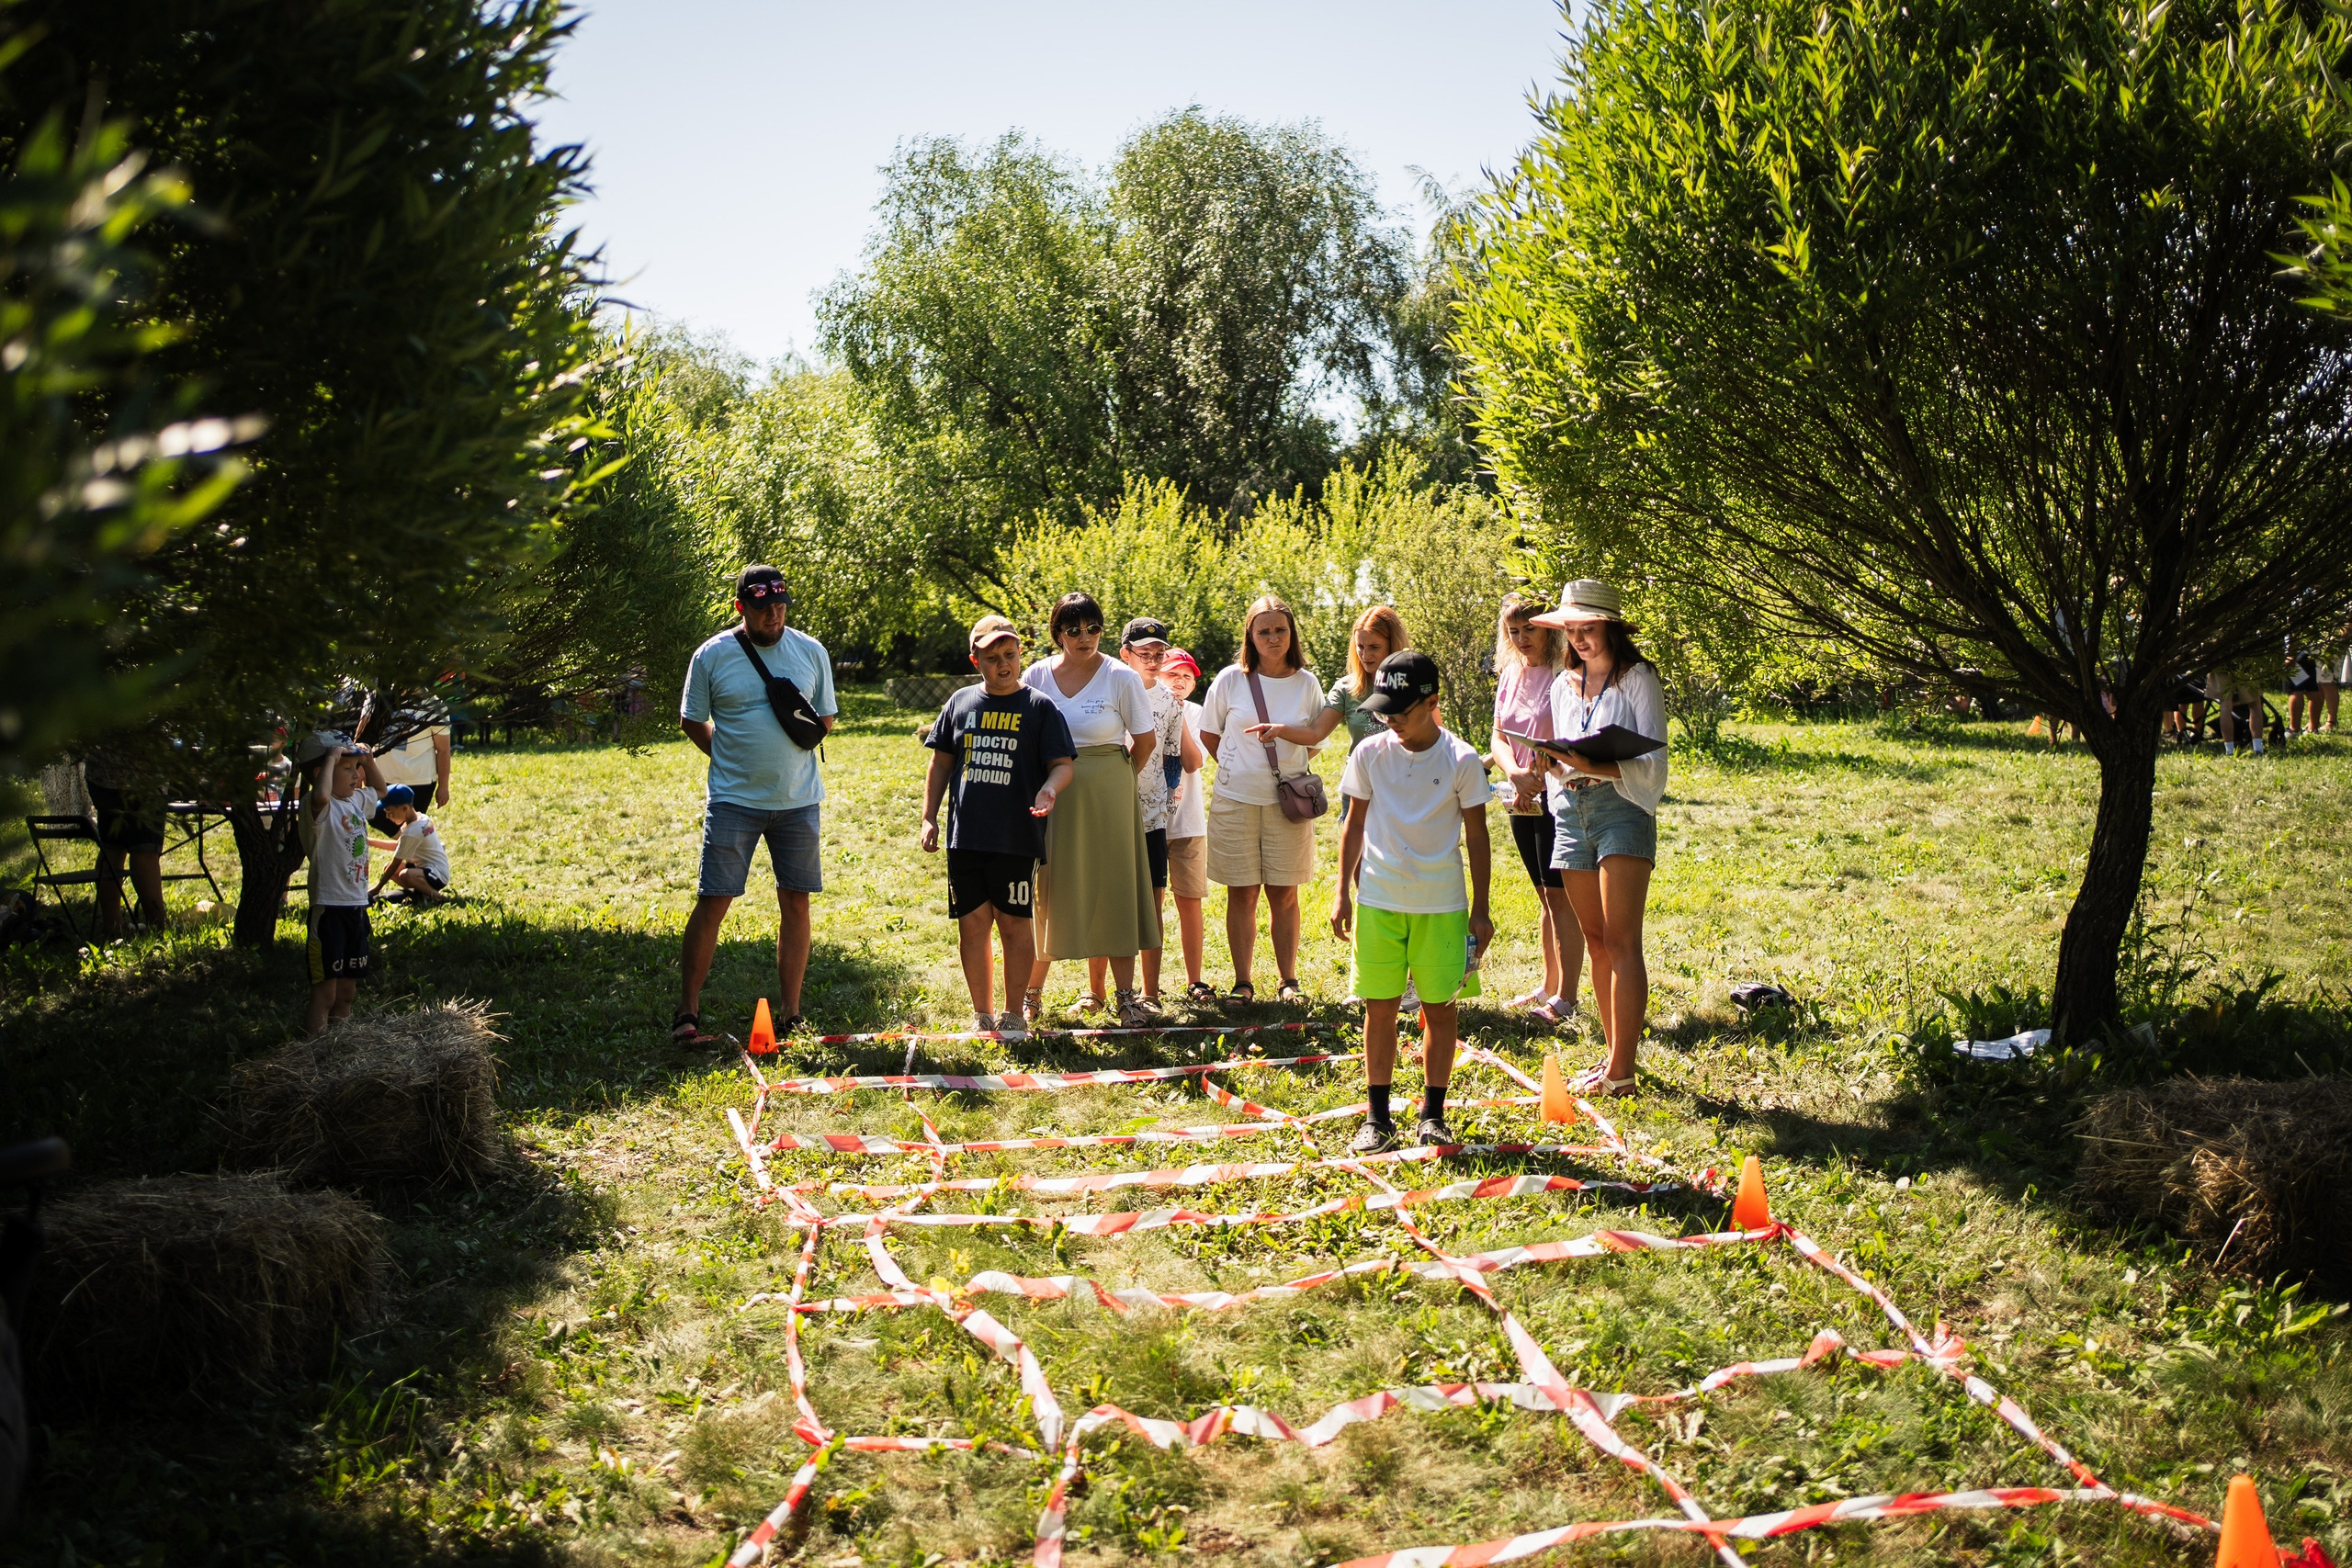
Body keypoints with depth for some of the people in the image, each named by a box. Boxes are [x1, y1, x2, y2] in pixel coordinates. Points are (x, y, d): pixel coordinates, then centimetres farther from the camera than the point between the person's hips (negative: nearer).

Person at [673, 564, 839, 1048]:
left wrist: (807, 728, -5)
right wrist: (732, 759, 0)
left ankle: (790, 1016, 14)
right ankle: (687, 1013, 3)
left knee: (796, 902, 5)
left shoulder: (811, 652, 5)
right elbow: (692, 721, 8)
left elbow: (826, 719, 13)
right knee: (712, 901, -5)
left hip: (797, 798, 3)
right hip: (733, 800, -3)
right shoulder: (712, 655, -1)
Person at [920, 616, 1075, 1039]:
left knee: (1015, 923, 1)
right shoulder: (961, 703, 10)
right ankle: (982, 1013, 19)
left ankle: (1013, 1015, 13)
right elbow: (941, 763, 16)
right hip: (965, 837, 3)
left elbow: (1062, 764, -3)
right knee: (972, 923, 7)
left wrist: (1050, 788, -25)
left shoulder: (1039, 707, 0)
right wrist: (929, 817, 11)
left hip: (1017, 838, -3)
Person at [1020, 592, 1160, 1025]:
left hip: (1107, 799, -1)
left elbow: (1145, 739, 1)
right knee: (1046, 893, 4)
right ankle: (1032, 993, 15)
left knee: (1114, 892, 2)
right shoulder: (1037, 676, 1)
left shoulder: (1121, 678, -5)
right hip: (1051, 797, 2)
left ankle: (1125, 994, 8)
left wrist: (1119, 779, 8)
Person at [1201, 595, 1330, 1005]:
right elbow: (1209, 735, 10)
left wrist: (1283, 731, -8)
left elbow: (1316, 738, 10)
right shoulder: (1230, 680, -1)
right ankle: (1242, 982, 10)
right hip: (1236, 801, -1)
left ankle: (1289, 980, 14)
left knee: (1284, 894, 5)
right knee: (1242, 894, 3)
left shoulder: (1306, 682, 3)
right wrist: (1240, 769, 7)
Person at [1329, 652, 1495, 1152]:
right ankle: (1378, 1116, 13)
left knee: (1441, 1008, 4)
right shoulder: (1369, 754, 0)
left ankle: (1432, 1113, 17)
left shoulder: (1462, 761, -6)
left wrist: (1480, 910, 0)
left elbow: (1476, 836, 0)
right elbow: (1355, 826, 9)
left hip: (1442, 904, -1)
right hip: (1378, 901, 1)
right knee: (1379, 1008, 4)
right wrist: (1341, 893, 5)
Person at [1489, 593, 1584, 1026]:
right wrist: (1514, 772, -11)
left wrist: (1540, 774, -25)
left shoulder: (1565, 674, -11)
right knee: (1545, 895, 15)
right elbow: (1498, 737, 8)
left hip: (1557, 795, -8)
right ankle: (1548, 986, 24)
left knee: (1560, 895, -8)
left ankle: (1566, 998, -6)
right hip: (1523, 799, 8)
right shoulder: (1510, 676, 12)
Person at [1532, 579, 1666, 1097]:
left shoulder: (1637, 679, -2)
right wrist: (1551, 762, -3)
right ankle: (1616, 1055, 16)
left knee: (1621, 940, -11)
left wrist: (1595, 766, -26)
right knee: (1595, 940, 8)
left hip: (1621, 807, -6)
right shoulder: (1563, 684, 17)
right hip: (1571, 810, 6)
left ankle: (1621, 1071, -13)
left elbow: (1650, 762, -10)